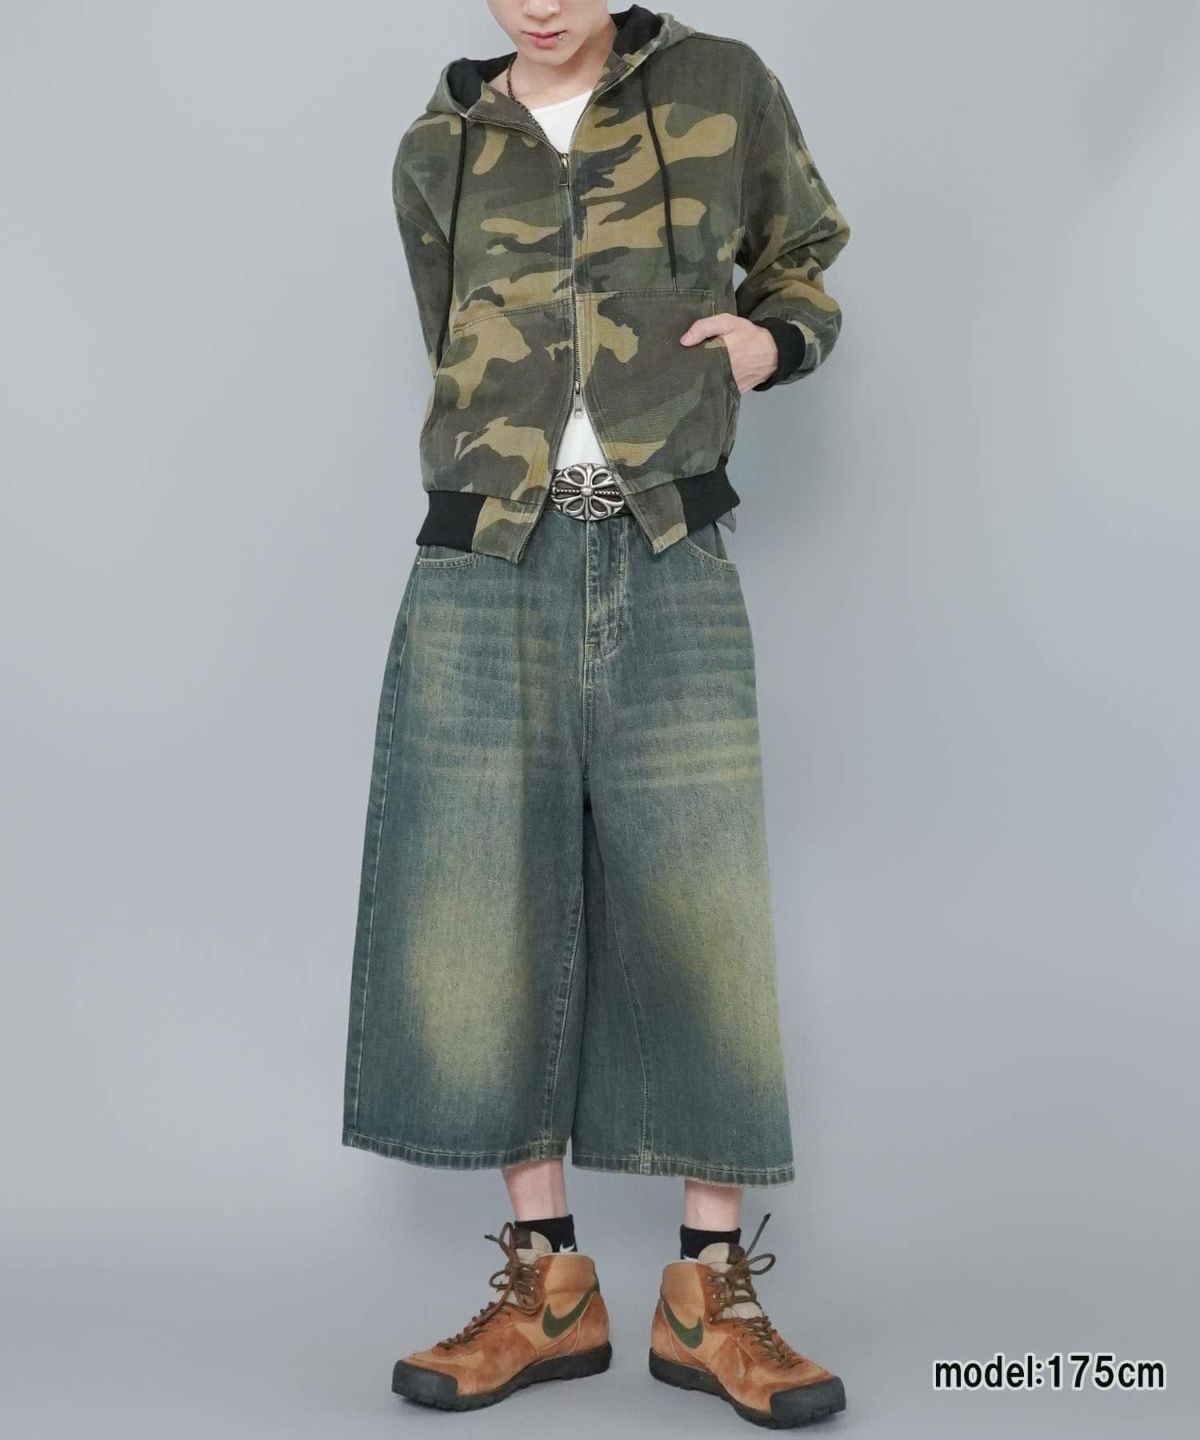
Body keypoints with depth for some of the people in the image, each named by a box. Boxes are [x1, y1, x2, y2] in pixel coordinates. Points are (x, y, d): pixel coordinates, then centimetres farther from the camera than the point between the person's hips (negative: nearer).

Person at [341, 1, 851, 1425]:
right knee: (487, 916, 1)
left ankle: (709, 1297, 11)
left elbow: (808, 267, 19)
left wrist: (770, 336, -2)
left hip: (670, 573, -1)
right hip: (484, 579, 2)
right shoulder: (435, 154, 12)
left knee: (703, 919, -2)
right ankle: (549, 1286, 14)